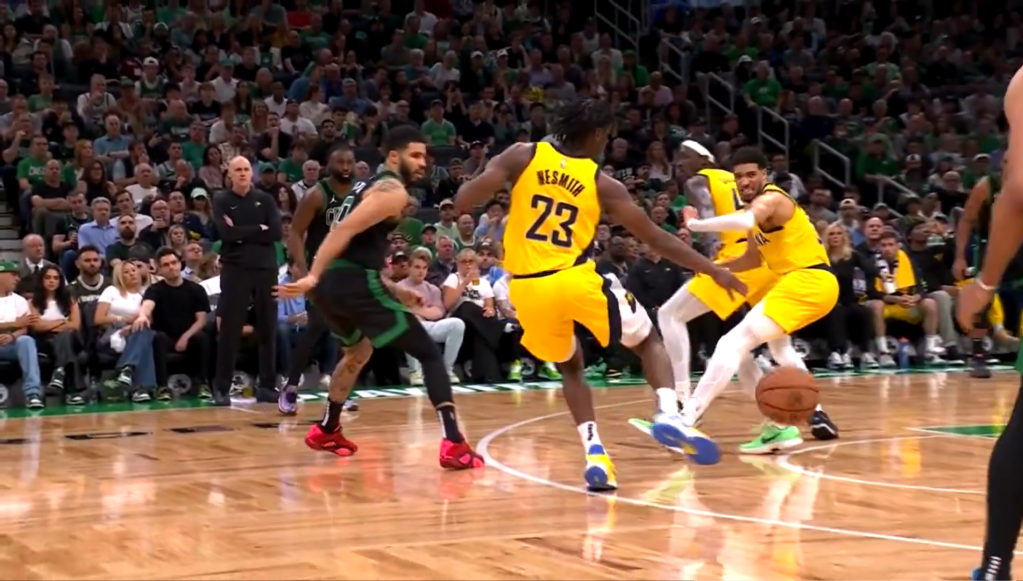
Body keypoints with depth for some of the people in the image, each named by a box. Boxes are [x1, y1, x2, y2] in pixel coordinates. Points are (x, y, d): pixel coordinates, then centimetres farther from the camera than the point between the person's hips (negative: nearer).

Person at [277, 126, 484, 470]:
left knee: (359, 350, 36)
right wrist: (313, 277, -26)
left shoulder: (370, 185, 25)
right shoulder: (393, 192, -5)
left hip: (332, 283, 9)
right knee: (429, 353, -4)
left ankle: (326, 431, 43)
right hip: (353, 283, -9)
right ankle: (454, 444, -14)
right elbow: (345, 231, -18)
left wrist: (394, 291, 28)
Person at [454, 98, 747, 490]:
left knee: (570, 366, 25)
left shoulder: (523, 156, 6)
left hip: (527, 288, 2)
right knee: (647, 339, 19)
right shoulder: (602, 183, 5)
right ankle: (669, 414, -8)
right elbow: (656, 238, 7)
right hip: (576, 280, -2)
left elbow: (463, 201, -5)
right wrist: (714, 271, 16)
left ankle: (595, 453, 6)